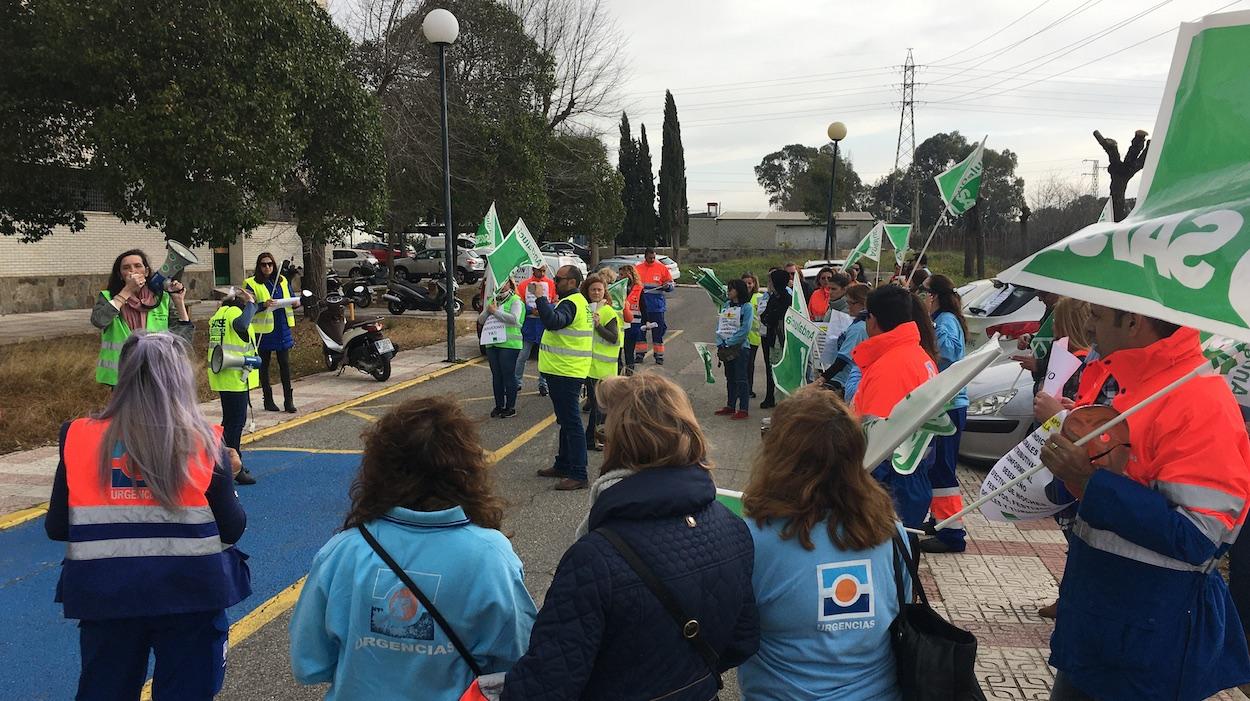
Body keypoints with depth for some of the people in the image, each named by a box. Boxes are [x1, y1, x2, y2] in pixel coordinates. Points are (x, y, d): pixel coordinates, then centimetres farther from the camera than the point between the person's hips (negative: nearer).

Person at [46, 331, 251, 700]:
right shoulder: (203, 444, -11)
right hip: (190, 593, -1)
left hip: (105, 595, 2)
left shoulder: (79, 438, -6)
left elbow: (56, 528, 0)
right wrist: (225, 476, 9)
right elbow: (232, 529, -7)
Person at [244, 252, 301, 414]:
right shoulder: (252, 283, -4)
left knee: (285, 364, 1)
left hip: (282, 329, 3)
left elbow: (291, 298, 19)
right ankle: (268, 400, 16)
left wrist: (295, 302, -4)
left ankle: (288, 400, 4)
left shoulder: (282, 281, 11)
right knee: (264, 365, 7)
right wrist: (264, 305, -29)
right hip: (263, 330, -3)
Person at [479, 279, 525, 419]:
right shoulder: (492, 300, 19)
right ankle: (499, 405, 18)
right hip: (492, 343, 6)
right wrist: (488, 310, -4)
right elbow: (481, 319, 16)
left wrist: (495, 311, -13)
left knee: (508, 375, -3)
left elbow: (514, 318, -20)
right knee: (496, 375, 9)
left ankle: (510, 407, 4)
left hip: (509, 344, -6)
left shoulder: (516, 301, -3)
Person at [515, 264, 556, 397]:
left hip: (545, 324, 0)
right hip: (528, 323, 0)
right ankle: (518, 382, 14)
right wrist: (531, 311, -14)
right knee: (522, 356, 3)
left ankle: (543, 385, 13)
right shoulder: (524, 284, 4)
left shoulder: (551, 284, 3)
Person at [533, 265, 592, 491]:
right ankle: (563, 465, 31)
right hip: (563, 371, 11)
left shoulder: (571, 303, -16)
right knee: (566, 421, 19)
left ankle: (578, 475, -7)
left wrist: (540, 297, -28)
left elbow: (553, 322, -35)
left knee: (571, 423, -9)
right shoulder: (578, 301, 18)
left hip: (566, 373, -11)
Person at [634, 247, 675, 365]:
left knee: (658, 331, 1)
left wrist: (667, 286, -17)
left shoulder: (662, 268, 1)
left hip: (657, 306, -2)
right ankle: (640, 354, 16)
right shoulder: (638, 268, 6)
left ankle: (659, 356, 8)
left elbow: (671, 284, 4)